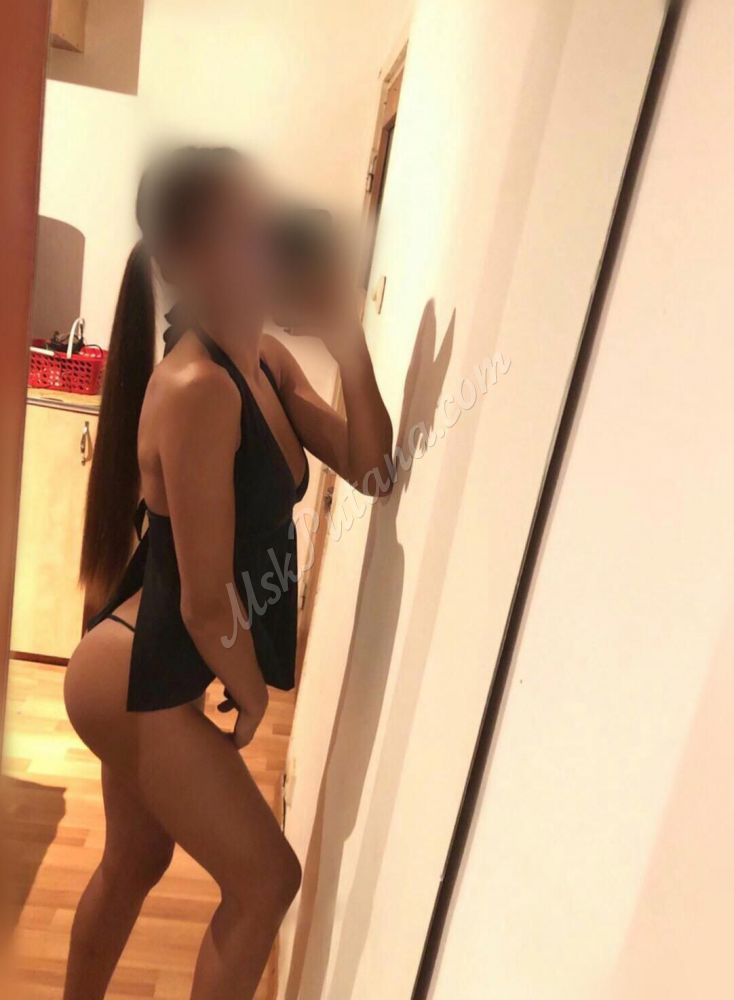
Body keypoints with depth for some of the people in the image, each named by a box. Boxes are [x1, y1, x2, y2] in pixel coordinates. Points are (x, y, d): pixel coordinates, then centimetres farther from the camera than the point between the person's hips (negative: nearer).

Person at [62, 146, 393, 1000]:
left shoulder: (265, 359, -1)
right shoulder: (196, 389, -28)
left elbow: (370, 471, -2)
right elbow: (206, 598, -24)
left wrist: (349, 344, -13)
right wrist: (251, 696, -6)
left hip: (147, 674, 8)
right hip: (139, 680, -8)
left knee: (133, 864, 27)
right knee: (266, 880, 10)